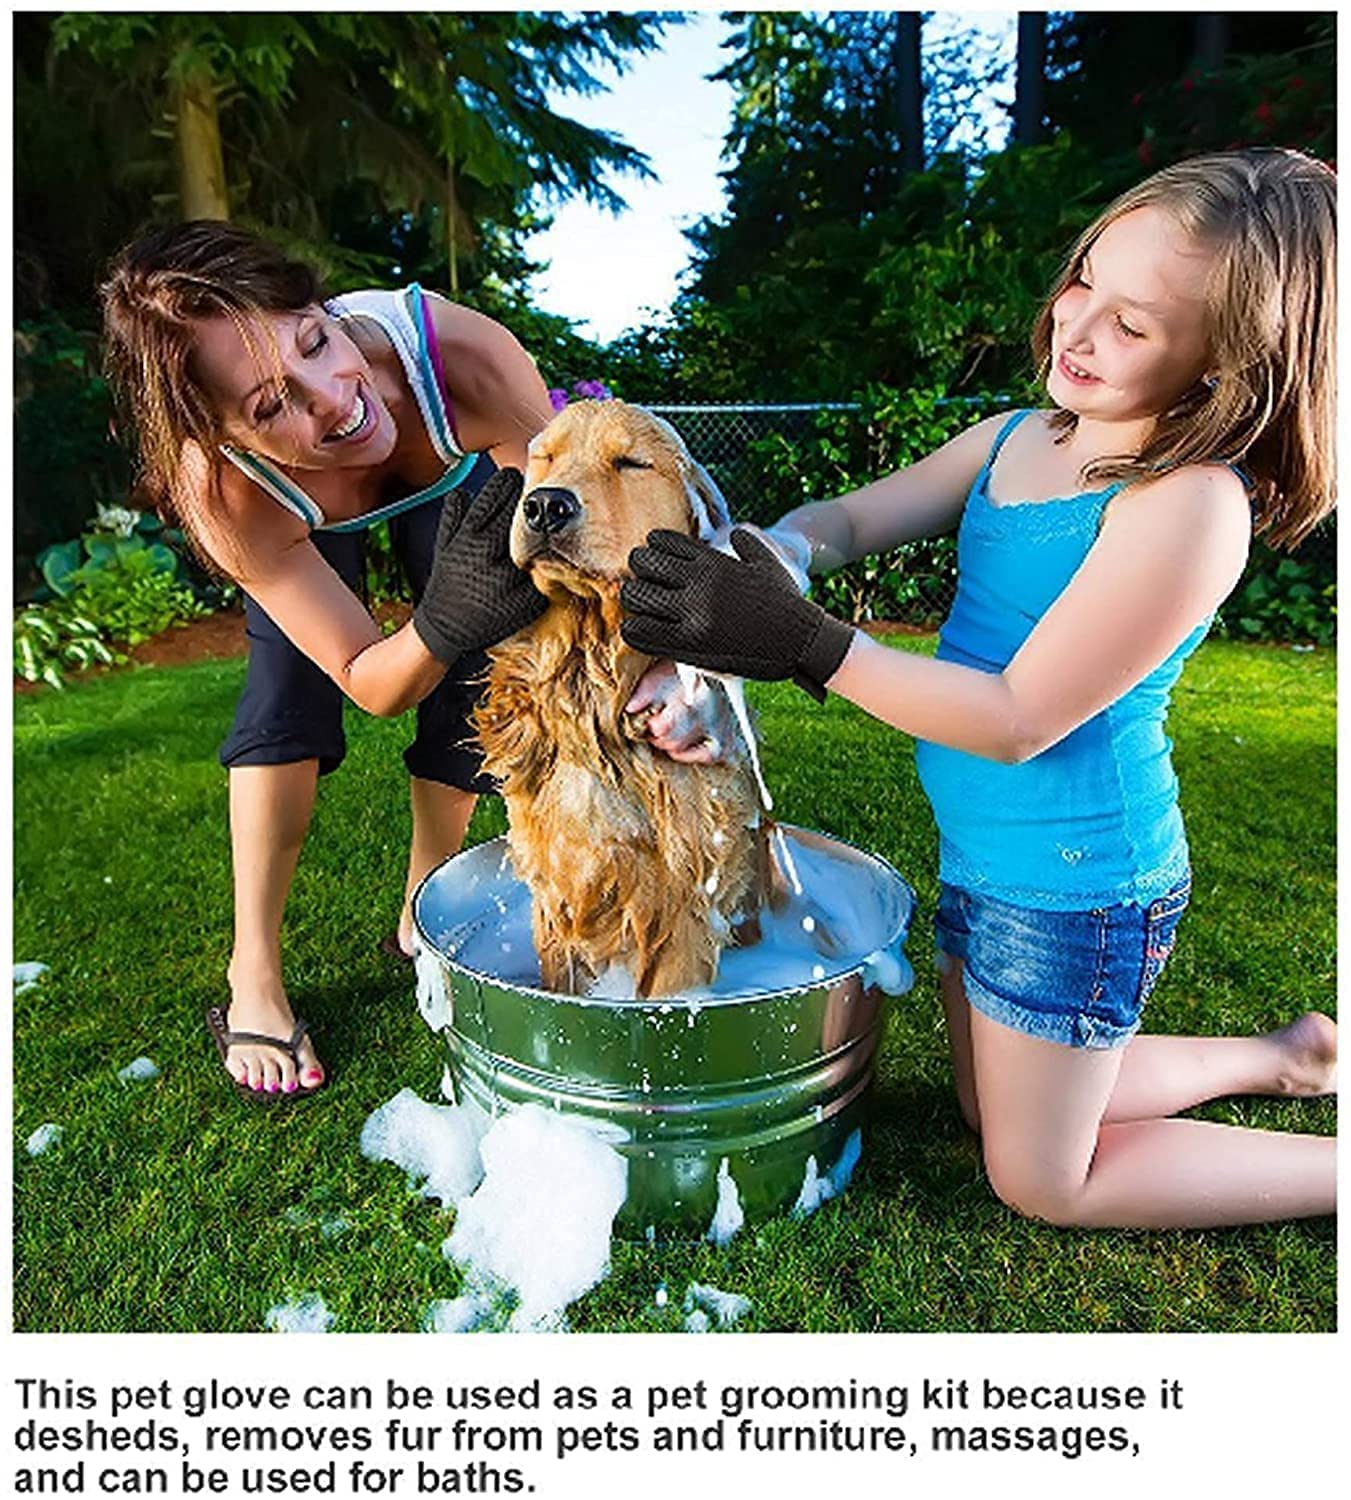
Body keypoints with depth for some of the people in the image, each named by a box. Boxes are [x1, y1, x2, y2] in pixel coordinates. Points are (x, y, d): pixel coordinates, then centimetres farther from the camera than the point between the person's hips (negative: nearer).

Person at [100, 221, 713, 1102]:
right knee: (292, 679, -19)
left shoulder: (462, 353, -44)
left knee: (474, 684, -10)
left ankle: (421, 920, 13)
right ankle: (253, 976, -2)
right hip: (301, 522, -1)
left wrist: (660, 667, -59)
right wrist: (449, 619, -57)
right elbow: (370, 684, -35)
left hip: (451, 469, 1)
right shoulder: (222, 491, -40)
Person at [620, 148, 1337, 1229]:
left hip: (1076, 883, -8)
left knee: (1041, 1182, 12)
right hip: (985, 856, 8)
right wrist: (764, 560, -23)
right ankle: (1287, 1057, 40)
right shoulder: (1016, 440, 3)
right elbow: (848, 517, 0)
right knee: (997, 1109, 27)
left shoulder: (1194, 505, -22)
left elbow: (1019, 721, -25)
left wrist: (804, 644, -30)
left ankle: (1336, 1165, 28)